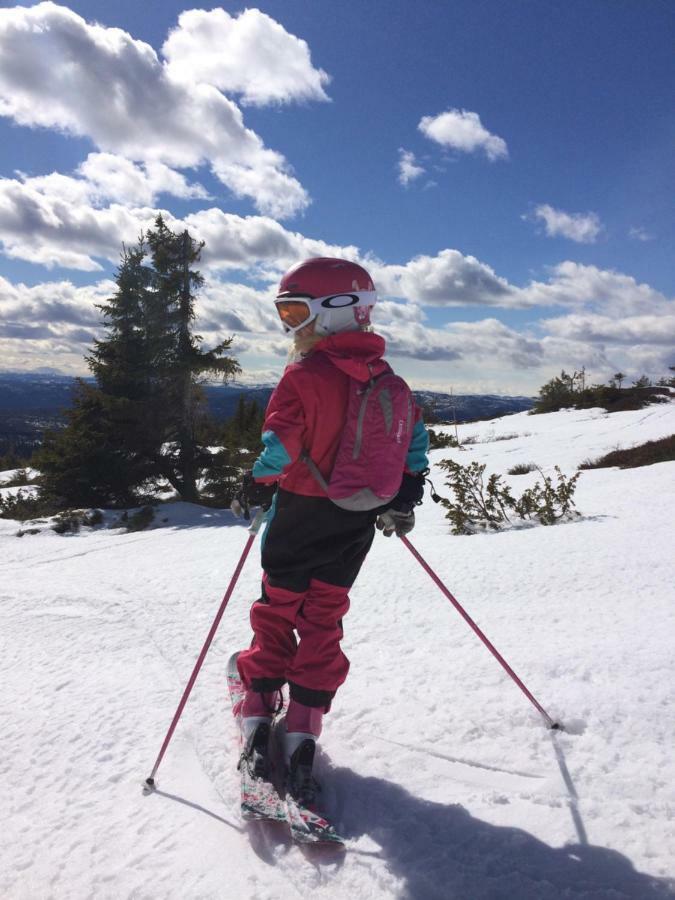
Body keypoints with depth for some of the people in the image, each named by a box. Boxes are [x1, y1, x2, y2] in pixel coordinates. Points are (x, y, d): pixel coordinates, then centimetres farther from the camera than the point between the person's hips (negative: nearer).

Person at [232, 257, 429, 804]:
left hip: (303, 513, -5)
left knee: (277, 609, 14)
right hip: (359, 520, 5)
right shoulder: (387, 381, 4)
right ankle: (304, 726, 16)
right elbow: (416, 434, 8)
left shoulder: (306, 375, -17)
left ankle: (259, 711, 21)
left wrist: (260, 482, -4)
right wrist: (407, 495, 14)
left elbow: (281, 442, -23)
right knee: (324, 618, 14)